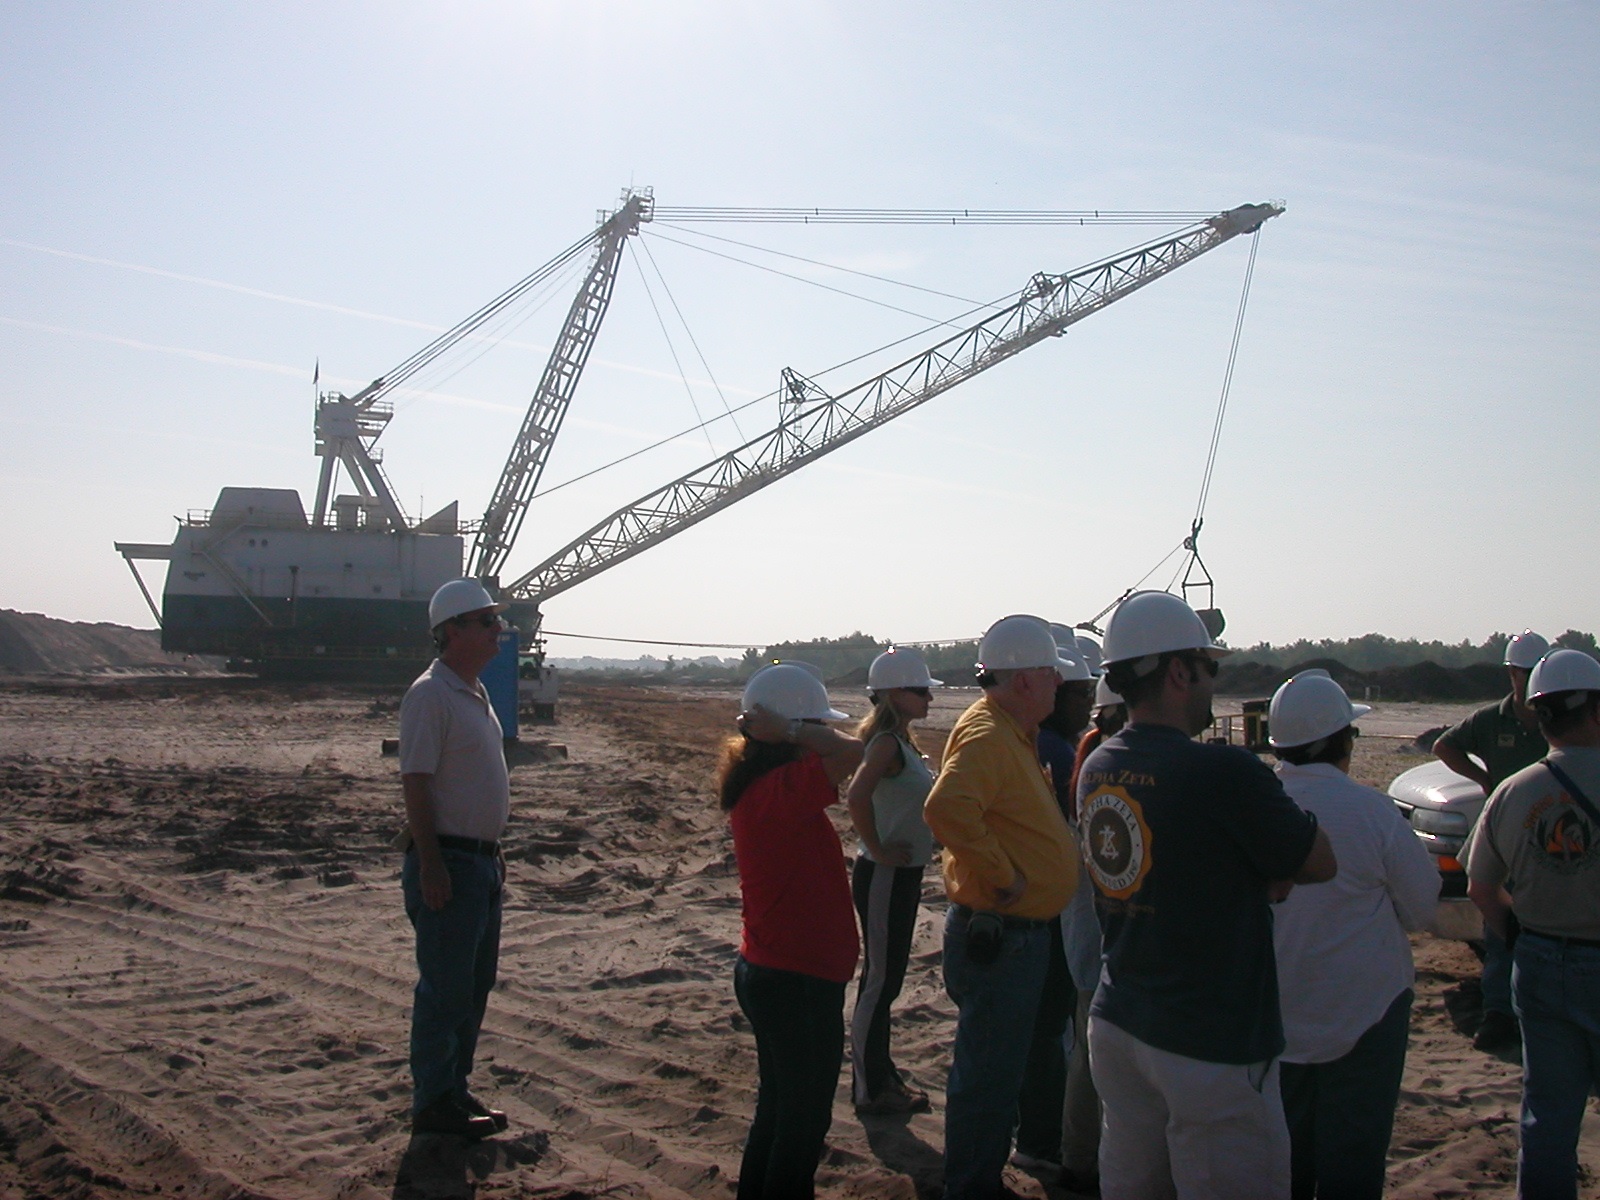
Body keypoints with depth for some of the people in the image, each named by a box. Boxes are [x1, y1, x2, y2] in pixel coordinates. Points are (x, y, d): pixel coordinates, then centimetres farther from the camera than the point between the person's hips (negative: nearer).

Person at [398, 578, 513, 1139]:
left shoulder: (476, 692, 13)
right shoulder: (430, 694, -15)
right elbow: (417, 784, -19)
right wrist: (431, 866, -22)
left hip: (481, 861, 10)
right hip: (447, 862, -9)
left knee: (474, 985, 15)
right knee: (444, 988, -1)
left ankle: (455, 1089, 26)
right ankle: (433, 1102, 11)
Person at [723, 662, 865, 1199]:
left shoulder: (755, 786, 5)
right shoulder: (782, 787, -24)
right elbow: (851, 752, -36)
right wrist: (787, 729, -25)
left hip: (768, 971, 10)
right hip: (798, 979, -10)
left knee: (780, 1107, 25)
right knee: (805, 1119, 6)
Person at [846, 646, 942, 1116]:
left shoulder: (900, 741, 10)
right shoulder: (887, 742, -19)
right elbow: (857, 798, -34)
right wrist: (879, 850, -23)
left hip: (902, 876, 9)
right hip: (884, 878, -9)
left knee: (886, 977, 17)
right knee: (880, 981, 0)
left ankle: (879, 1074, 29)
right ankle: (870, 1089, 11)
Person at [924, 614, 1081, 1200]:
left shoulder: (1013, 733, 13)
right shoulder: (986, 735, -21)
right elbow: (946, 808, -38)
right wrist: (1001, 877, -28)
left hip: (1019, 934, 11)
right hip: (997, 937, -11)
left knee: (997, 1068, 21)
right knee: (987, 1075, 0)